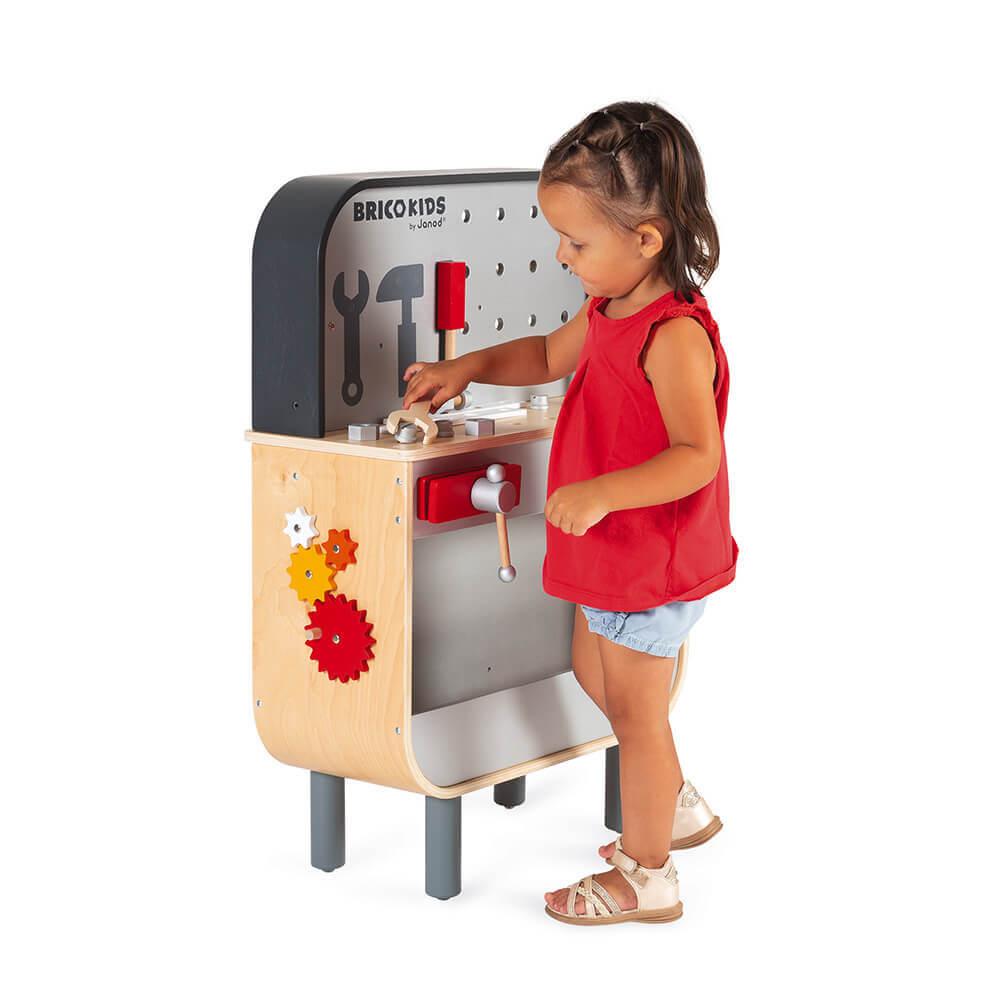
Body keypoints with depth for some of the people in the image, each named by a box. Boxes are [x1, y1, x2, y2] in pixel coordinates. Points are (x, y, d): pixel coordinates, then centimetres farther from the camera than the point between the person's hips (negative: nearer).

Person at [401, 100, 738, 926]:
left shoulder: (673, 335, -27)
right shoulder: (609, 310, 2)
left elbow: (698, 455, -34)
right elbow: (552, 355, 22)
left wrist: (600, 493, -40)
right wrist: (469, 367, 11)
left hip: (654, 561, -10)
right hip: (610, 550, 10)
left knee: (635, 709, 4)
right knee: (595, 678, 24)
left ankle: (645, 877, 20)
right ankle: (677, 806, 41)